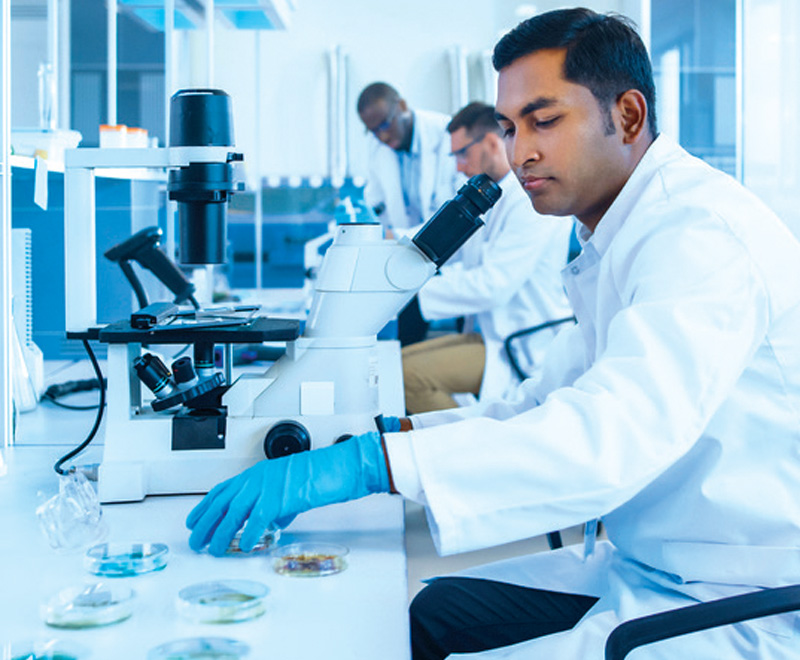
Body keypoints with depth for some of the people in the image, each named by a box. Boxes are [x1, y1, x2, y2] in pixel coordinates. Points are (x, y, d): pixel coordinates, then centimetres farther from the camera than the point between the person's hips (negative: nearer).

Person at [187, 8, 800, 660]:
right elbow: (544, 407, 14)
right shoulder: (618, 245, 14)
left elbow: (614, 433, -35)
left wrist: (365, 463, -37)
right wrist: (397, 431, -1)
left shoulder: (705, 232, -21)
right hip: (646, 572, 9)